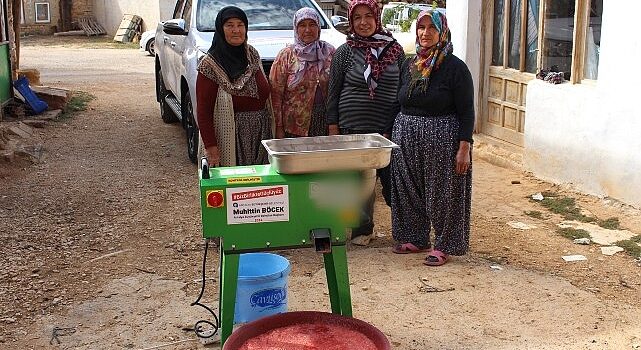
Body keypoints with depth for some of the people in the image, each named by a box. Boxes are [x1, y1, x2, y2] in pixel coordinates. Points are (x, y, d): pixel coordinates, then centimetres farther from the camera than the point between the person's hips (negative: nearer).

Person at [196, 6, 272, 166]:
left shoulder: (252, 54, 6)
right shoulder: (210, 65, -11)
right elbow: (203, 110, -13)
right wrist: (210, 146, -20)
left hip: (262, 131, 6)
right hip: (233, 134, -5)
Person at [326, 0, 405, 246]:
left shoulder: (395, 50, 5)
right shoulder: (344, 52, 1)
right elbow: (333, 93, 4)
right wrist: (333, 129, 0)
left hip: (389, 128, 1)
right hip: (354, 128, -1)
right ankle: (362, 229, 20)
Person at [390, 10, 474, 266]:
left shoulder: (455, 68, -9)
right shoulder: (409, 65, 9)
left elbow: (466, 112, -10)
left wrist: (464, 148, -16)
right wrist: (393, 136, 12)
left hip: (443, 140, -6)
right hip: (407, 138, 6)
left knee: (443, 194, 2)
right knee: (410, 192, 12)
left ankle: (444, 246, 14)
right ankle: (415, 239, 28)